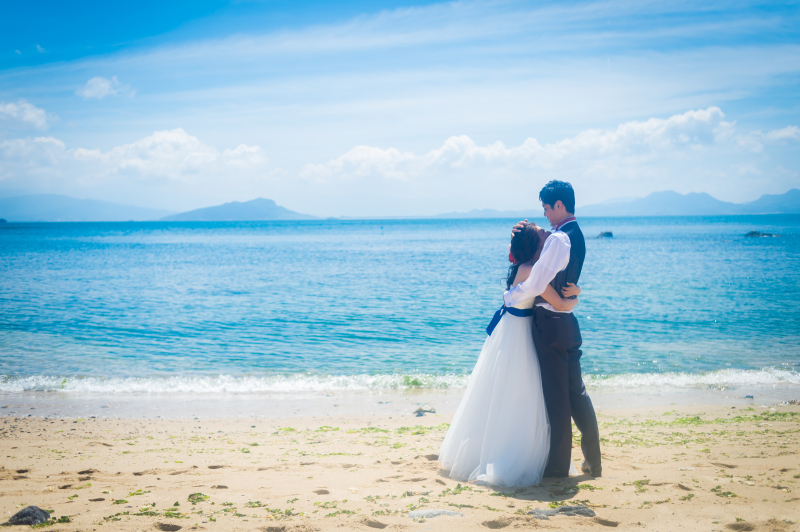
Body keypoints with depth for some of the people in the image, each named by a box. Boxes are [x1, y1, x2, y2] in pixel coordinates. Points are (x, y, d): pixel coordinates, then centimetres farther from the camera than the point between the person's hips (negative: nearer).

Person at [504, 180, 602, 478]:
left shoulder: (559, 239, -19)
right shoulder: (576, 236, 12)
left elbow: (535, 285, -24)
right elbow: (543, 260, 23)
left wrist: (508, 297, -7)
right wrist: (525, 234, 6)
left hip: (550, 324, -9)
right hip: (568, 320, 9)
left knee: (555, 396, 0)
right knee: (575, 391, 14)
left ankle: (558, 466, 9)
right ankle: (592, 460, 20)